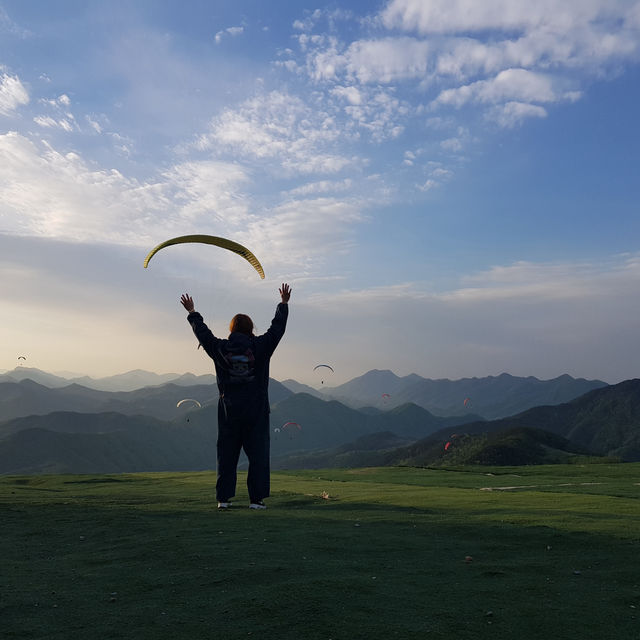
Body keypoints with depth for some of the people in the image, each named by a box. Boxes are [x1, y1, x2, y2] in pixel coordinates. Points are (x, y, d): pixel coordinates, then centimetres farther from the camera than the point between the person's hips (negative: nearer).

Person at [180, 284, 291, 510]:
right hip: (257, 410, -2)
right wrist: (284, 303, 18)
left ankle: (223, 498, 12)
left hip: (229, 411, 2)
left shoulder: (219, 349, -2)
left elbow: (202, 332, 13)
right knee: (258, 454, 3)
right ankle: (256, 499, 2)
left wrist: (192, 312, 28)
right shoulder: (261, 347, -6)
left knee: (227, 454, 10)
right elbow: (278, 327, 5)